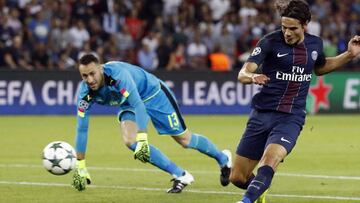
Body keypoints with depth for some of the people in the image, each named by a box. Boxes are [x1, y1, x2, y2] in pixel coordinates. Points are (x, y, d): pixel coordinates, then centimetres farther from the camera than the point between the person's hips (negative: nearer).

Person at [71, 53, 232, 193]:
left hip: (152, 92, -5)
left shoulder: (117, 73, -39)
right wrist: (80, 167, -17)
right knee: (130, 141, -20)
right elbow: (82, 128, -16)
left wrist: (142, 140, -52)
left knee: (184, 139, 3)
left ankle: (223, 159, 33)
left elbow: (138, 105, -44)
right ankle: (180, 176, -7)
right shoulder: (85, 93, -21)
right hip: (129, 104, 5)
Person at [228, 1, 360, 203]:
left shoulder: (315, 44, 5)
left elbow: (320, 68, 29)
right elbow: (243, 73, -14)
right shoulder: (271, 42, -8)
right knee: (238, 178, 2)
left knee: (269, 161, -31)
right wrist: (252, 77, -39)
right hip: (262, 114, 0)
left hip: (291, 118, 0)